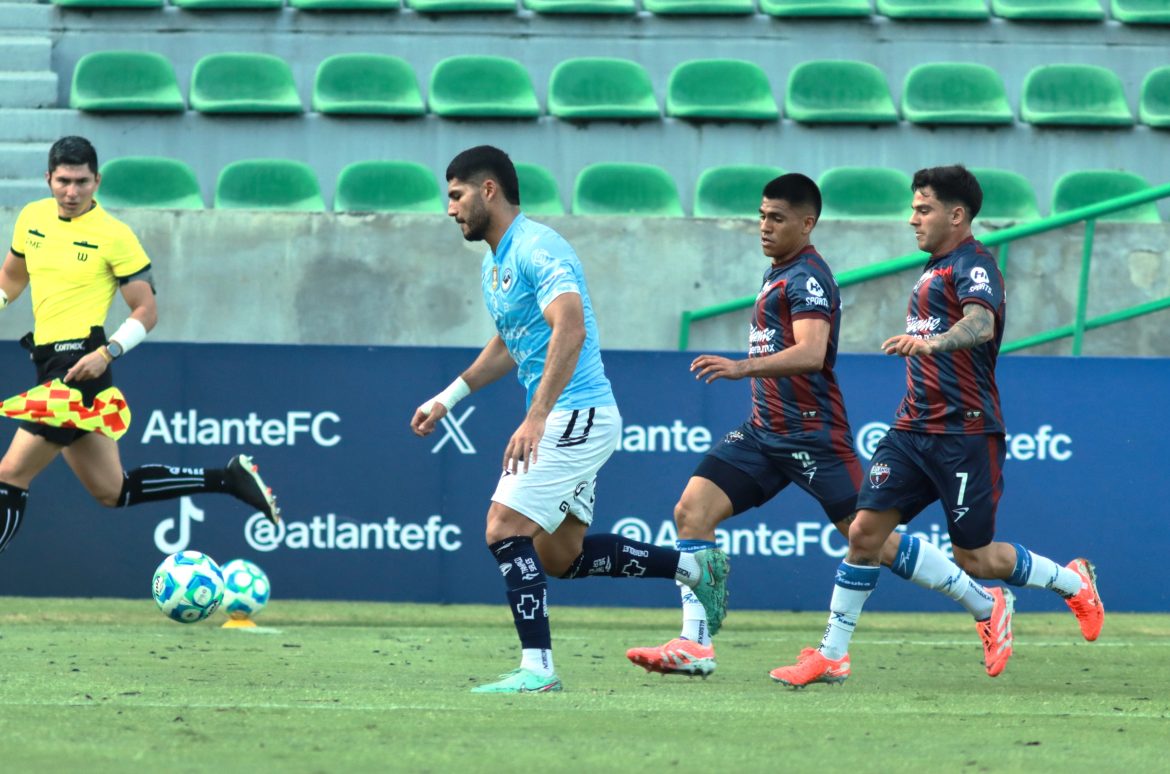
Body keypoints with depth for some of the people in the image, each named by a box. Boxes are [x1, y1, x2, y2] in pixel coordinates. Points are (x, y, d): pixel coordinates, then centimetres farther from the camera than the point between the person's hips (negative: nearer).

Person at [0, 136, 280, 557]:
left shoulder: (114, 235, -9)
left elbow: (146, 311, -7)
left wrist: (107, 353, -21)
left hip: (80, 367, -8)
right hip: (49, 362, 8)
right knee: (111, 491, 13)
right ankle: (230, 479, 22)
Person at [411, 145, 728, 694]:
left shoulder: (537, 249, -16)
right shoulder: (493, 264, 16)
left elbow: (570, 330, -29)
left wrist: (536, 418, -34)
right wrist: (447, 399, 26)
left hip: (577, 415, -10)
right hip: (569, 421, 10)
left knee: (505, 526, -16)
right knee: (559, 556, 12)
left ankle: (536, 667, -15)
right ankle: (694, 567, 21)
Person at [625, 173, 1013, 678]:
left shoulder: (807, 277, -14)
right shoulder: (777, 275, 16)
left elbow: (810, 354, -30)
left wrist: (744, 367, -40)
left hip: (812, 437, -9)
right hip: (764, 431, 9)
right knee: (692, 511, -7)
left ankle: (985, 606, 9)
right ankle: (694, 645, -9)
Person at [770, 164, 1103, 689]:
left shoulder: (972, 265, -11)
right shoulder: (935, 268, 17)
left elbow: (981, 324, -33)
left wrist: (931, 341, -50)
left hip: (965, 433, -8)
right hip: (913, 428, 8)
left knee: (975, 558, -1)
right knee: (865, 530, -4)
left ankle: (1072, 582, 24)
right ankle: (832, 655, -2)